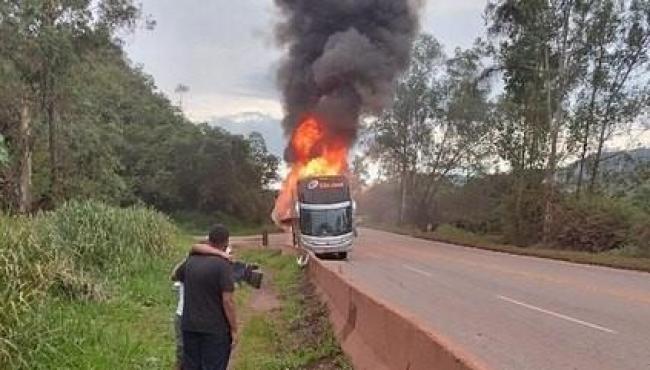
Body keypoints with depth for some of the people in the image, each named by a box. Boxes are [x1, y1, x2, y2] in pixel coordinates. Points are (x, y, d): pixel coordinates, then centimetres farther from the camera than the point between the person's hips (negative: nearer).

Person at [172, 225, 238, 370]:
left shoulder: (191, 260, 3)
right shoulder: (223, 265, -16)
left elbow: (175, 276, 24)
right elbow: (227, 300, -19)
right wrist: (234, 329, -11)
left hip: (189, 326, 6)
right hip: (215, 329, -6)